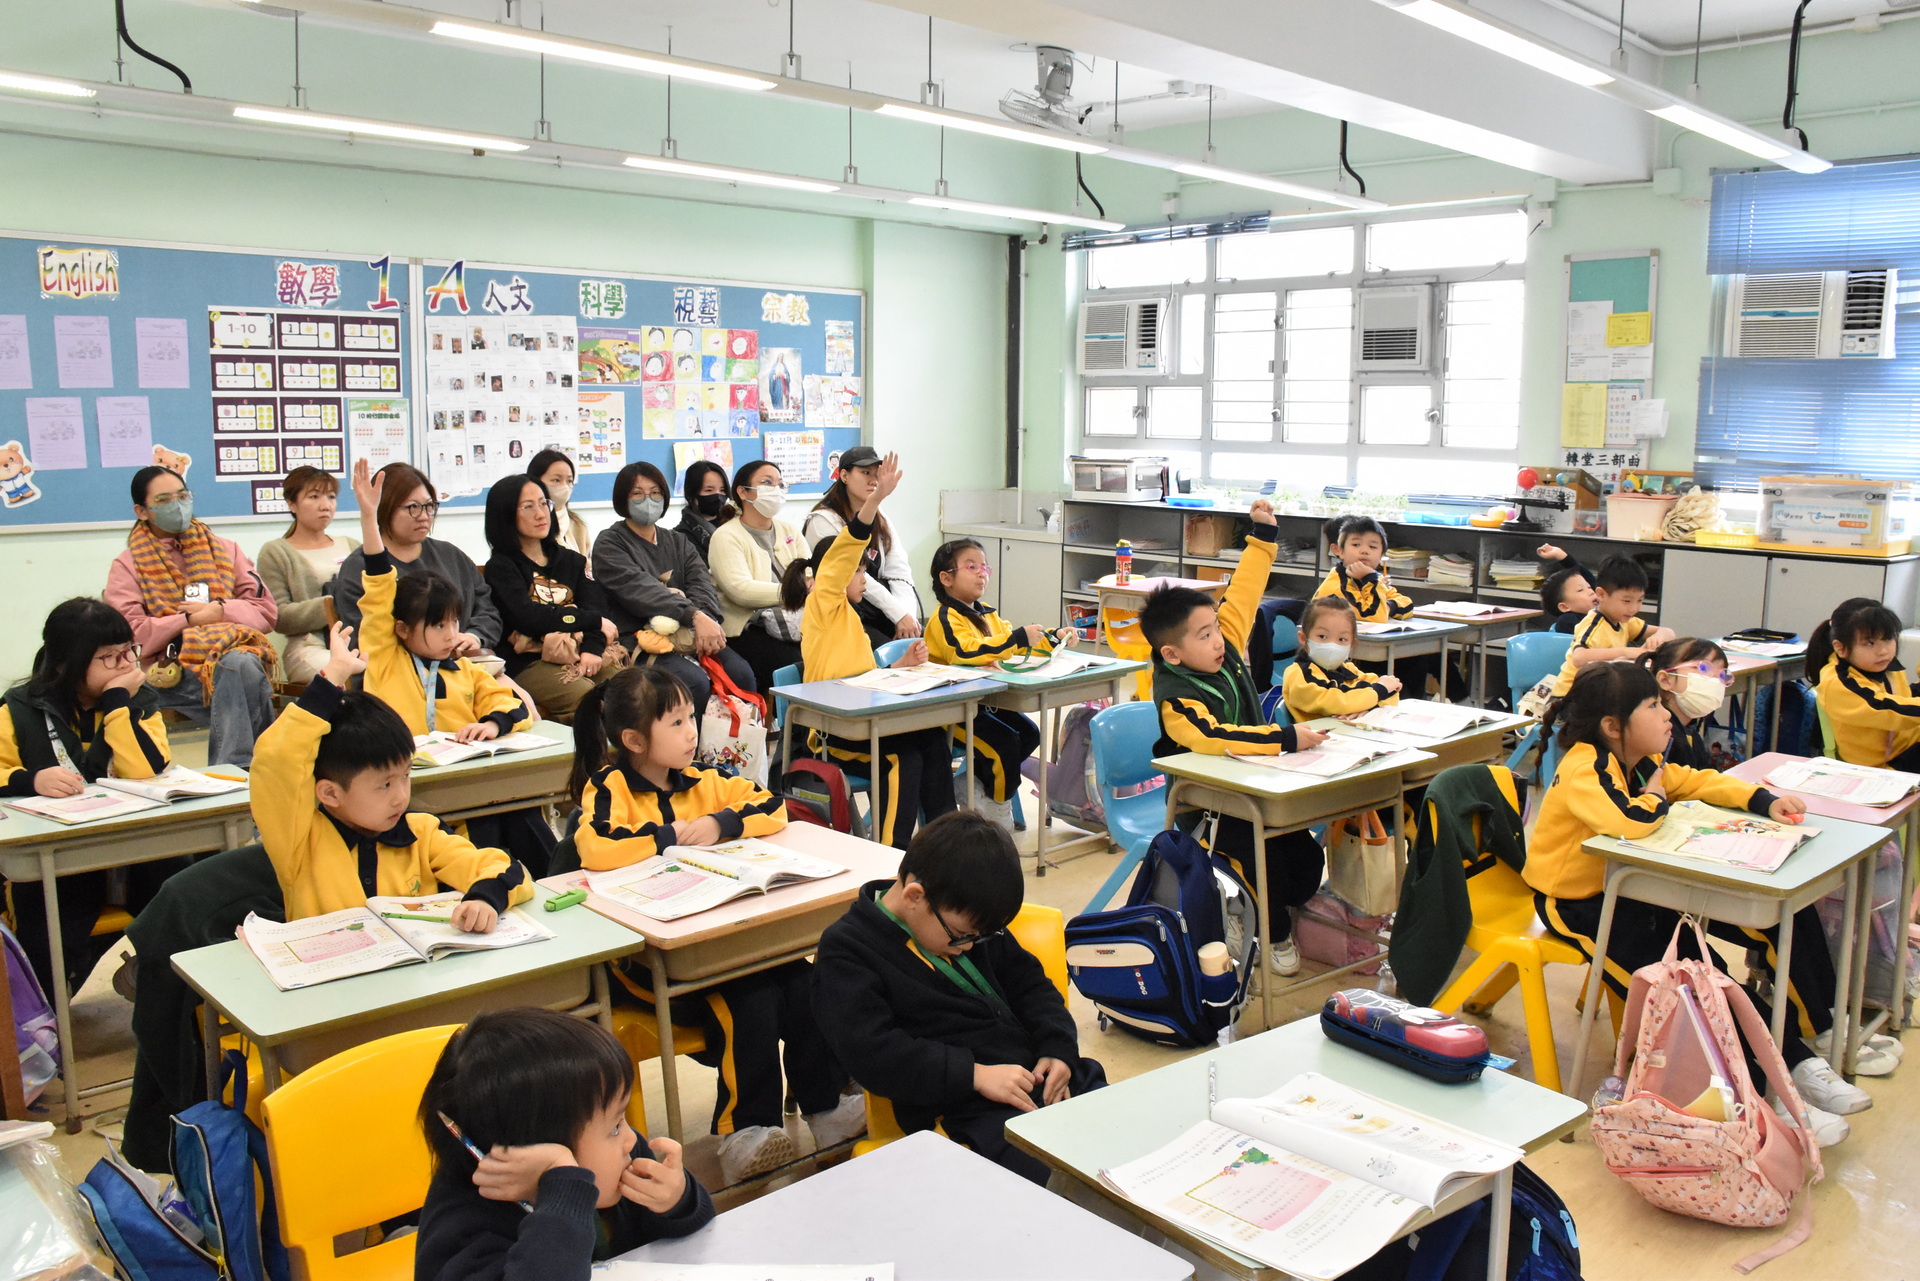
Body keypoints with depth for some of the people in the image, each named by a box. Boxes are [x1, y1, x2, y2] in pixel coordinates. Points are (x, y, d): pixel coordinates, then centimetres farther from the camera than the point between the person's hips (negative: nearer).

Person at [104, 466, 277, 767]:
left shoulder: (225, 550, 22)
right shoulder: (128, 566, 14)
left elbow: (267, 612, 13)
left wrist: (219, 610, -3)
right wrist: (190, 619, -6)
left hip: (236, 653, 2)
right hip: (173, 673, -2)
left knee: (240, 663, -36)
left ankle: (230, 769, -37)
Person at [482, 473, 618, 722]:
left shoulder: (572, 561, 23)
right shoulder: (500, 567, 7)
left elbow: (596, 607, 6)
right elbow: (528, 618, -11)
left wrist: (592, 649, -15)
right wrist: (593, 620, -4)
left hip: (582, 655, 5)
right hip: (529, 663, -4)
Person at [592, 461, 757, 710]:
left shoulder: (678, 543, 23)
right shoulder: (609, 544, 5)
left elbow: (702, 584, 5)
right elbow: (640, 589, -13)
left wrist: (708, 620, -20)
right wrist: (696, 617, -26)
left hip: (688, 634, 5)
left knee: (741, 673, -22)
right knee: (694, 682, -32)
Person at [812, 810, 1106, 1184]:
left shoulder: (966, 921, 18)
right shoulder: (845, 951, -3)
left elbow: (1030, 984, 24)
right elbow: (872, 1054, -13)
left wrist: (1059, 1050, 5)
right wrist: (975, 1074, -19)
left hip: (1047, 1076, 7)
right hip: (970, 1110, -7)